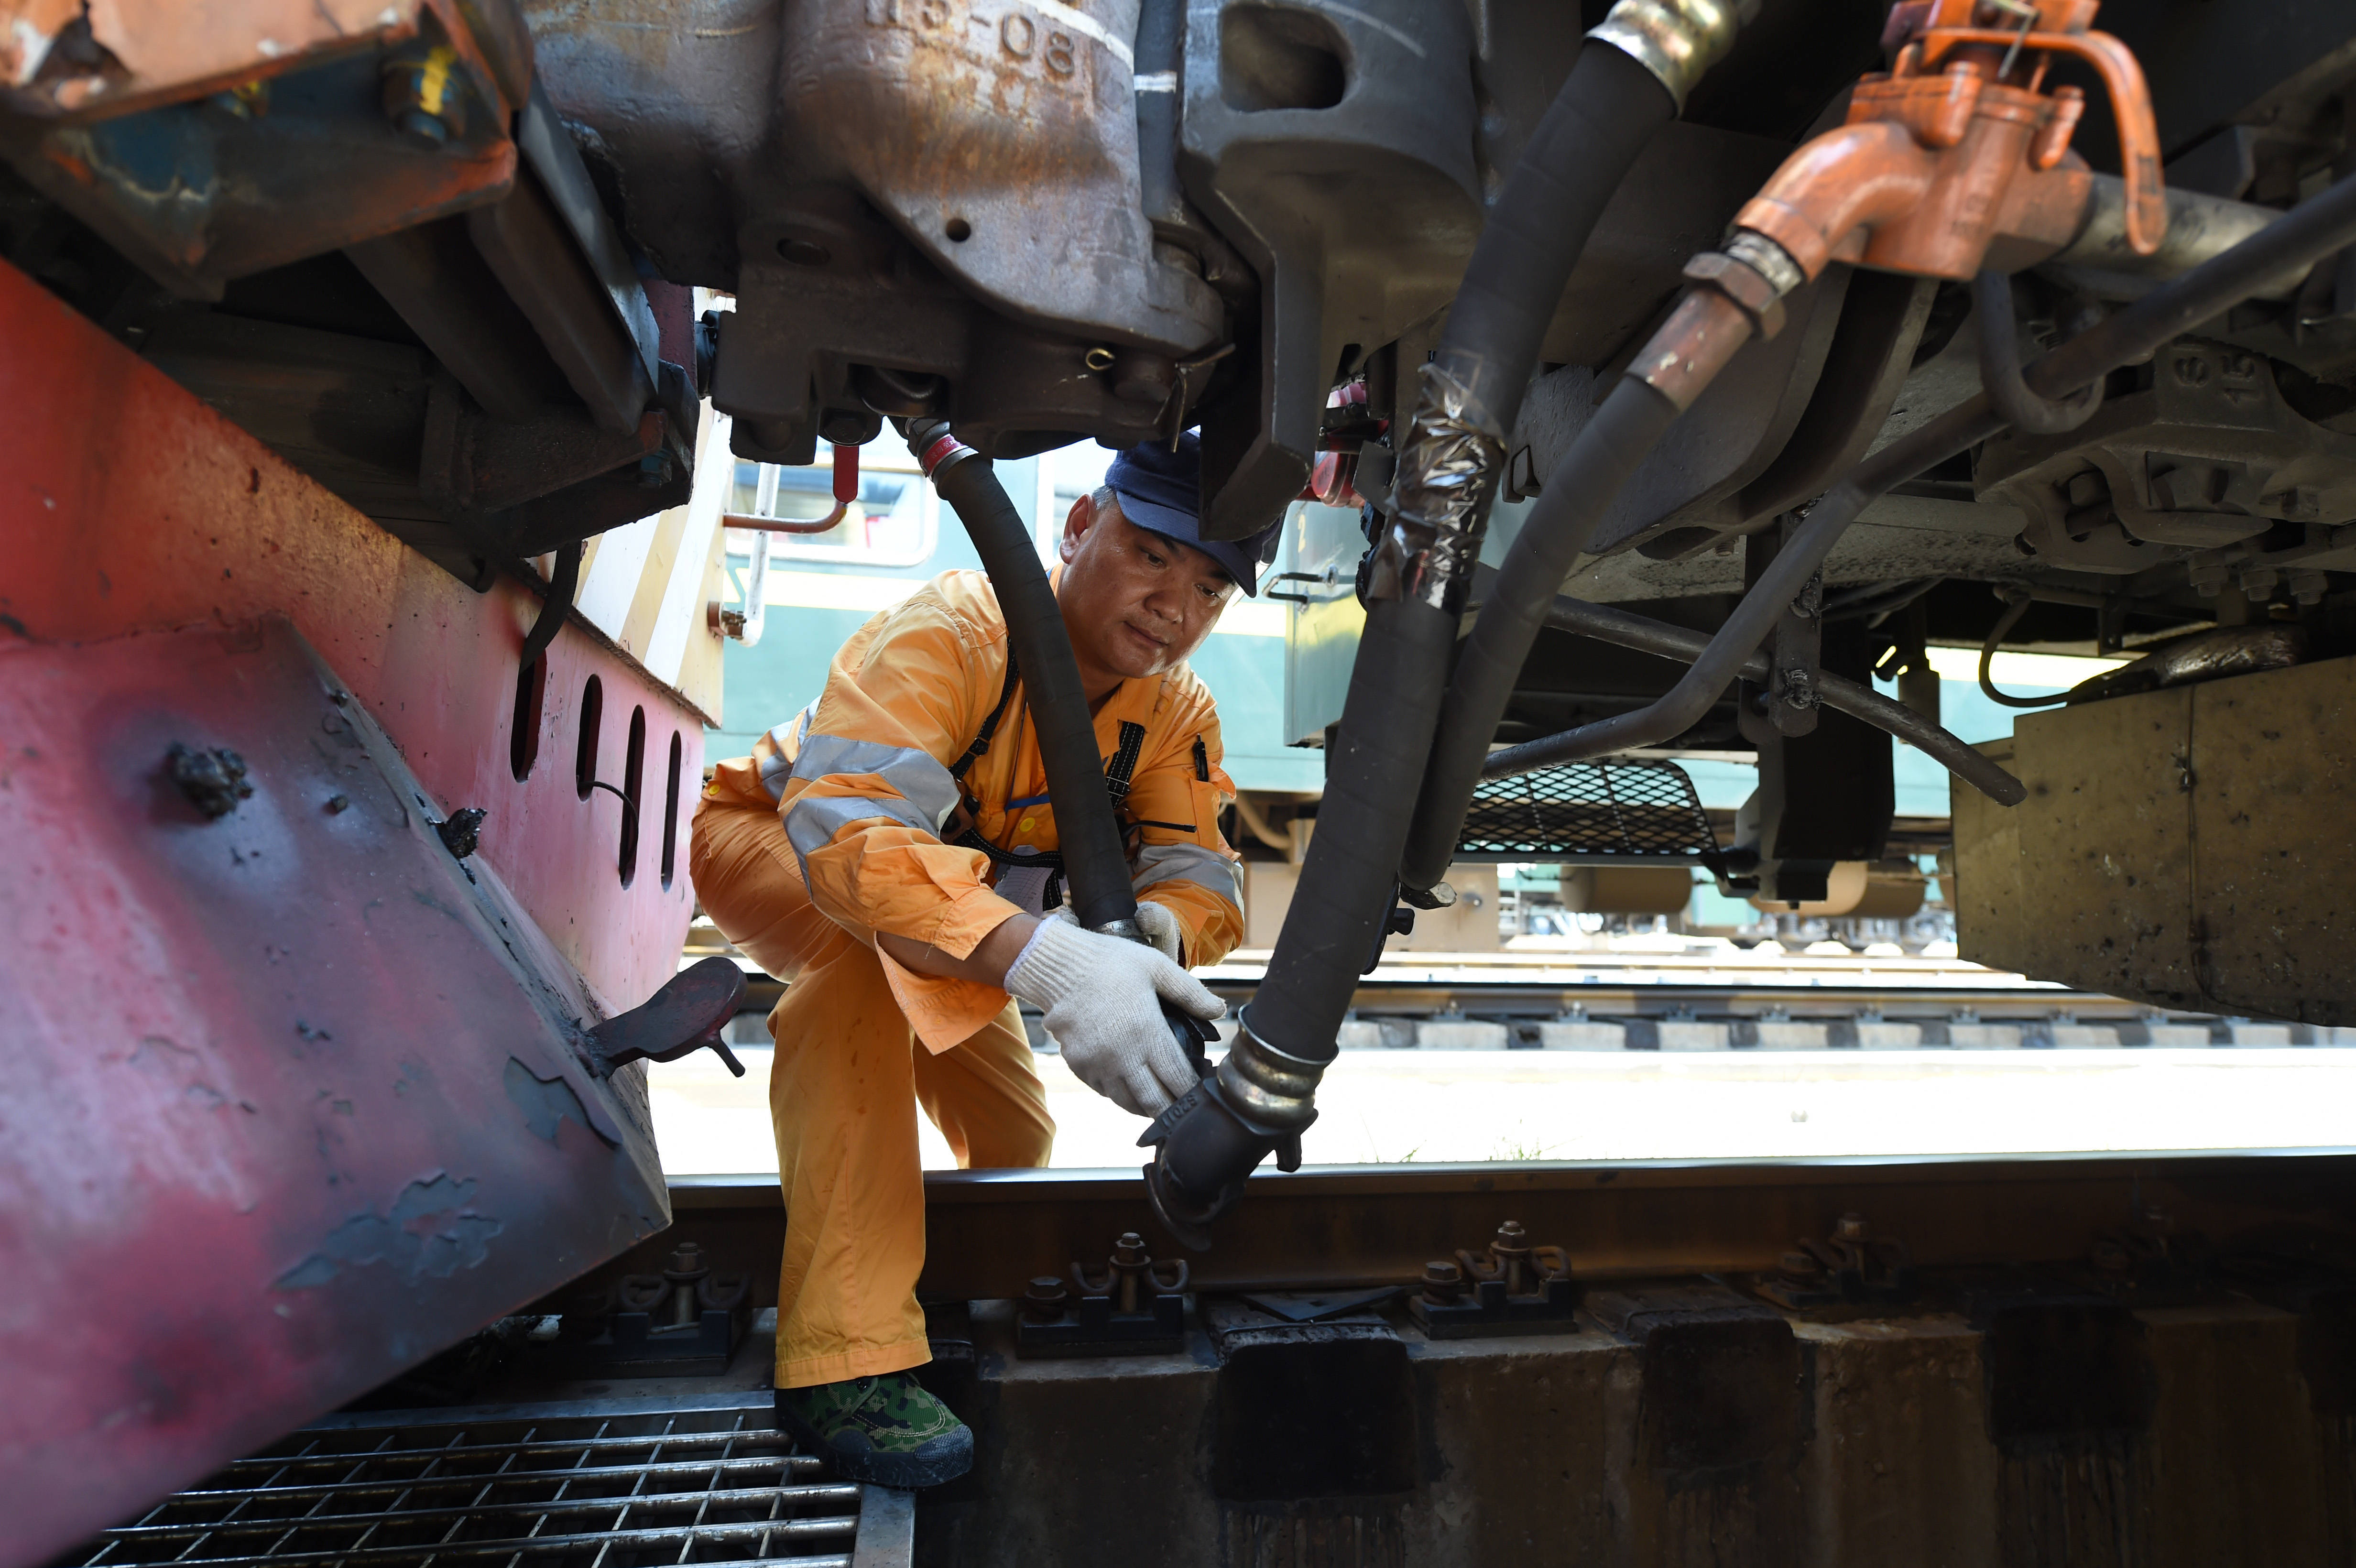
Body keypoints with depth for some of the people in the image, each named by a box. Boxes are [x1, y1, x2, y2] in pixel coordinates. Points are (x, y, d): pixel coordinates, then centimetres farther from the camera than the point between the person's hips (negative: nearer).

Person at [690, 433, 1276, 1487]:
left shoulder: (1175, 711, -16)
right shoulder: (952, 632, -38)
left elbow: (1200, 878, -21)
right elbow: (848, 827, -52)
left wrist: (1147, 926, -47)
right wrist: (1045, 960, -66)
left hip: (962, 885, 6)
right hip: (775, 839, -6)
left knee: (1017, 1145, 6)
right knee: (869, 940, -40)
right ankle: (845, 1354, -33)